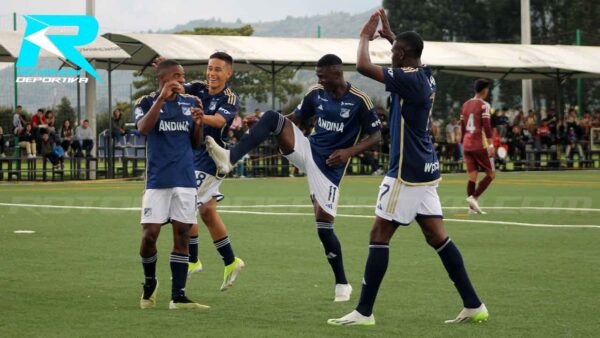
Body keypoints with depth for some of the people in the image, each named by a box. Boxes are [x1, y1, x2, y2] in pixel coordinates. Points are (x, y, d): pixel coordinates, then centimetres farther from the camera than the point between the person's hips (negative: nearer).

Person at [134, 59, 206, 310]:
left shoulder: (191, 103, 11)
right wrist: (161, 98, -23)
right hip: (157, 180, -3)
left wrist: (198, 123, -5)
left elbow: (195, 144, 15)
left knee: (182, 235, 0)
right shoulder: (147, 103, 1)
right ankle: (150, 282, 19)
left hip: (185, 180, 3)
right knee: (150, 234, -7)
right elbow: (143, 129, -20)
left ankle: (178, 296, 1)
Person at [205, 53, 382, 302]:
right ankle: (230, 158, -35)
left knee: (324, 225, -9)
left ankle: (342, 285, 9)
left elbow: (376, 136, -4)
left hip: (329, 167, -4)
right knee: (271, 117, -20)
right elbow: (295, 119, 15)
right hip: (307, 150, 5)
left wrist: (349, 152, -20)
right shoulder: (316, 94, 4)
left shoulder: (359, 101, -10)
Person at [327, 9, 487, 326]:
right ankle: (473, 306, 10)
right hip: (426, 170, 9)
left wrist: (366, 36, -5)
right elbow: (411, 56, 33)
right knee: (437, 237, 10)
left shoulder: (408, 79, -18)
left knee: (379, 235, -4)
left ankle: (364, 312, -2)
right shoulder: (426, 76, 8)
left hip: (406, 174, -9)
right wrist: (390, 35, 35)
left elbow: (363, 66, -22)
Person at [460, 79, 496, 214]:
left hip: (467, 145, 7)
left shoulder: (465, 105, 13)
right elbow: (486, 126, -16)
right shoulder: (483, 105, -8)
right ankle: (473, 197, -10)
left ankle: (472, 207, 2)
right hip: (480, 146, -7)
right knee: (491, 174, 3)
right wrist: (491, 145, -17)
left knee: (472, 176, 7)